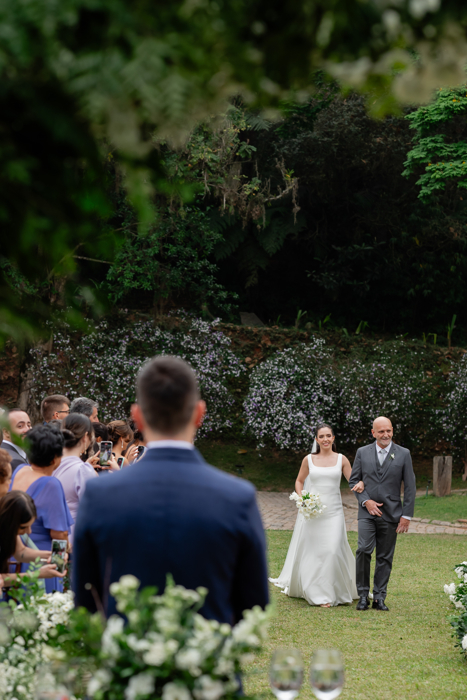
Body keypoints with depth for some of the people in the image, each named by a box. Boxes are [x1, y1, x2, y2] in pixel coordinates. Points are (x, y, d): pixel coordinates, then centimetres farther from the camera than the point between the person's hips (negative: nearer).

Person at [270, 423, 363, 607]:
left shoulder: (341, 460, 4)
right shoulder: (309, 460, 5)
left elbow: (353, 481, 8)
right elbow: (299, 481, 17)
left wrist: (360, 484, -16)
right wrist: (301, 498, -1)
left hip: (333, 512, -1)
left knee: (332, 550, -11)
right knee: (311, 551, 3)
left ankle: (334, 591, 3)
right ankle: (317, 593, 16)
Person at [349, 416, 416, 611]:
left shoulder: (403, 454, 2)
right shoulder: (362, 453, 4)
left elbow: (409, 487, 3)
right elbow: (353, 480, 9)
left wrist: (407, 515, -2)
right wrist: (365, 501, -6)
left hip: (391, 514, 0)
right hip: (368, 512, 0)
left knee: (385, 557, 4)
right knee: (364, 550, -16)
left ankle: (379, 597, 12)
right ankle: (363, 594, -4)